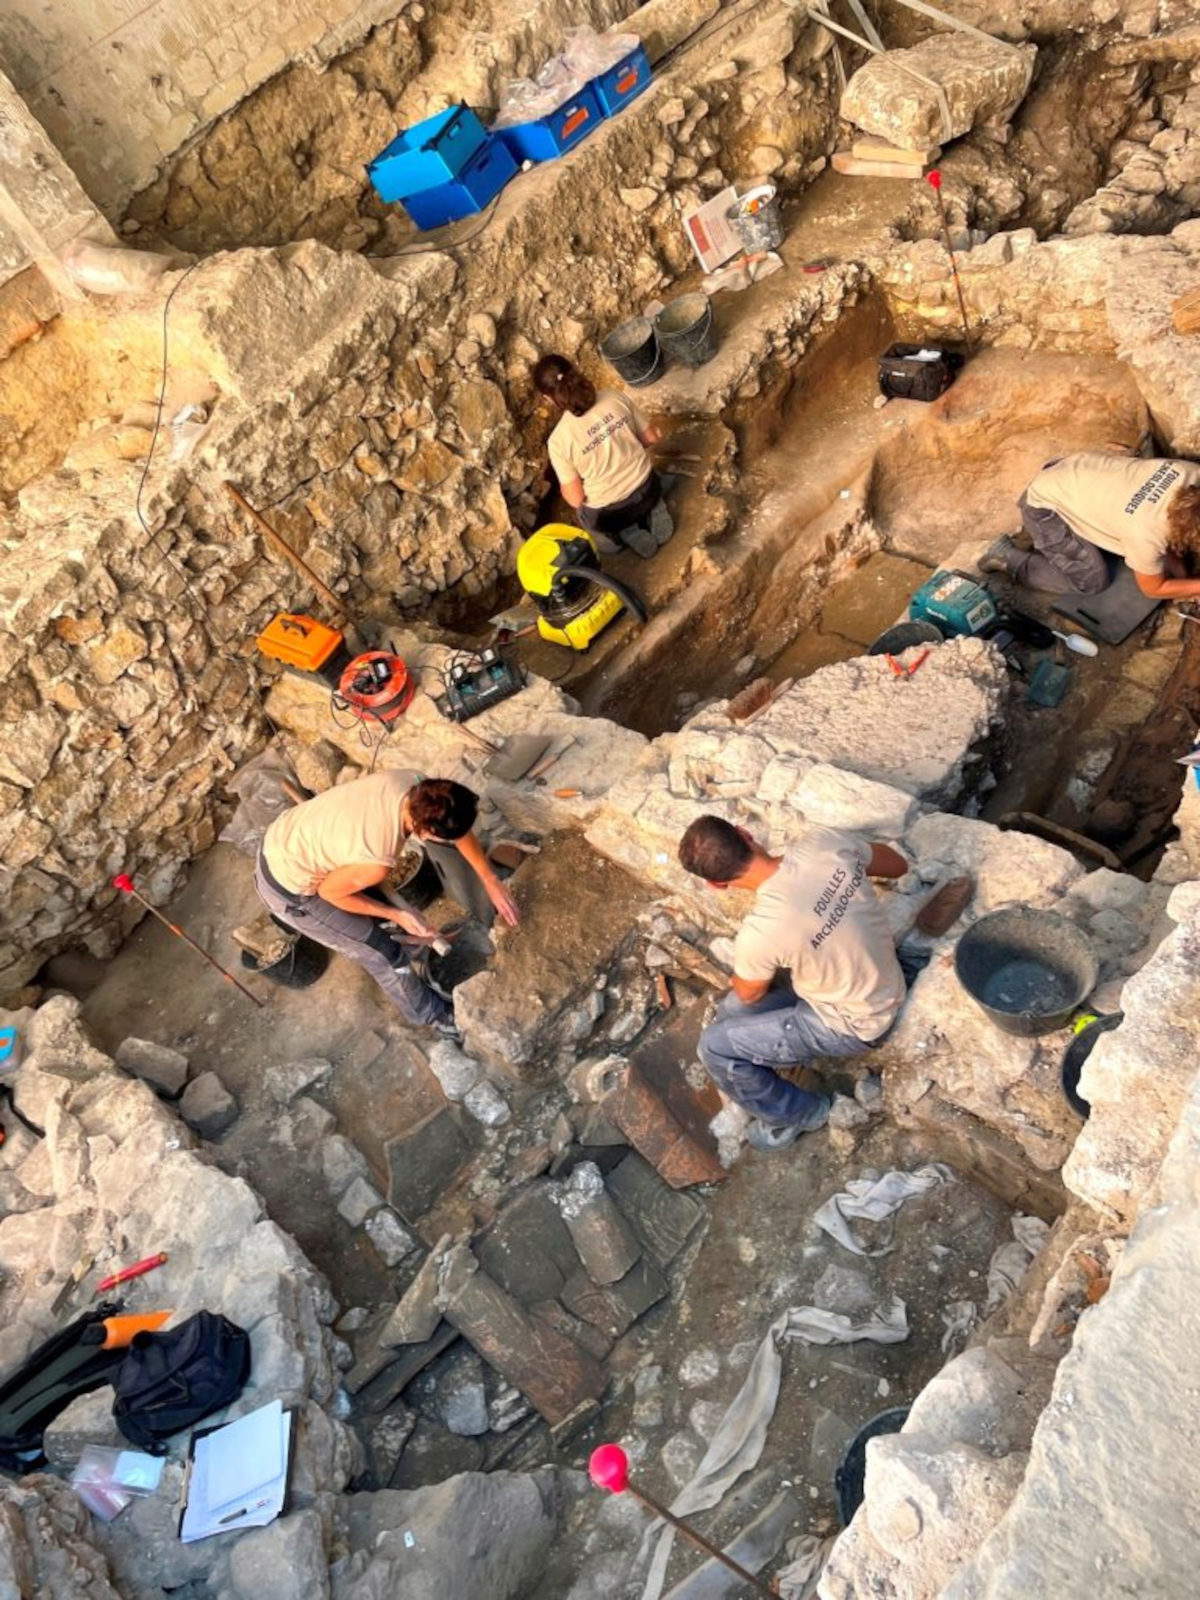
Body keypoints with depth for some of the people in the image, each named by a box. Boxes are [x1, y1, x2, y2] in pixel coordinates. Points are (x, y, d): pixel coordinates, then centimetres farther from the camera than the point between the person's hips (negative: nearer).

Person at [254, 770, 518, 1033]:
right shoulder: (377, 862, -37)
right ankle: (430, 1013, 31)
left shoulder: (412, 784, -20)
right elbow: (329, 891, -17)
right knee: (382, 952, 8)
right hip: (288, 890, -6)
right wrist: (396, 915, -9)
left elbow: (459, 827, -3)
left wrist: (492, 882, 3)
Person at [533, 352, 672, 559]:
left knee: (586, 515, 33)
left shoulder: (559, 440, -23)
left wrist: (564, 487, 4)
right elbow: (652, 437, 0)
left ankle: (626, 534, 14)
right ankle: (652, 514, 20)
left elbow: (575, 499, -18)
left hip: (608, 514, -4)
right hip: (646, 490, 4)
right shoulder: (614, 398, -13)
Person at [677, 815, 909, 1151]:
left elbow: (749, 995, -9)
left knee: (715, 1047, -3)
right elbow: (898, 865, 0)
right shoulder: (822, 841, -21)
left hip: (854, 1024, -7)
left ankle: (801, 1113, 19)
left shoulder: (758, 933, -34)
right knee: (731, 1013, 10)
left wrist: (739, 977, 13)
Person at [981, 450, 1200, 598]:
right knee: (1092, 581, -5)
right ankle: (1009, 557, 5)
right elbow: (1153, 589, -12)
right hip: (1044, 504, -8)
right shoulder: (1145, 534, -34)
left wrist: (1176, 566, 0)